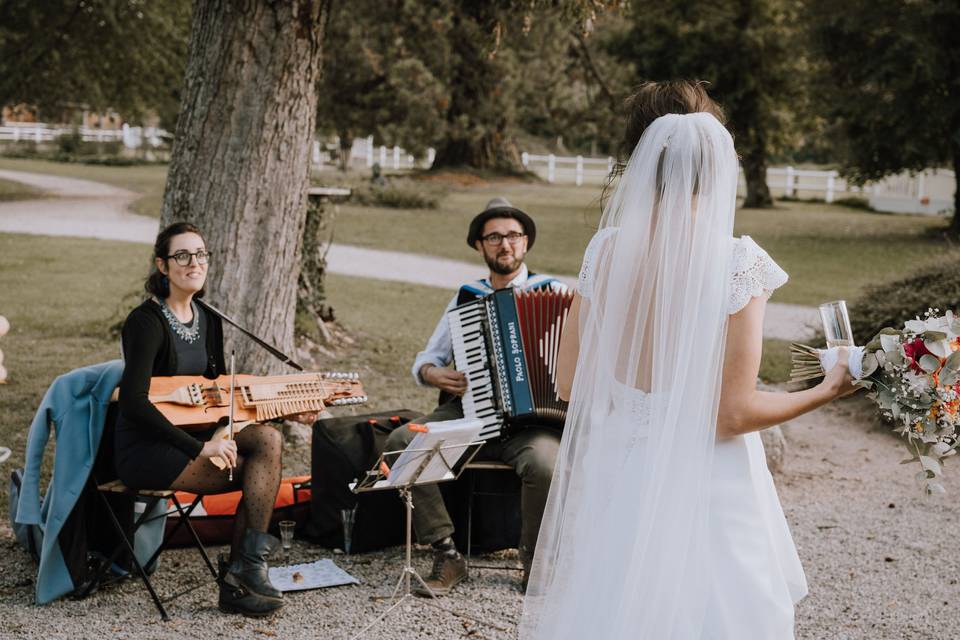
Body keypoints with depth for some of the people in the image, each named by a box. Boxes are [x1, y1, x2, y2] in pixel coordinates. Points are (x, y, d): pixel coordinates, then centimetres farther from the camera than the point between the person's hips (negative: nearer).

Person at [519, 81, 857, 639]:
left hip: (615, 481, 4)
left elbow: (569, 382, 2)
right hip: (704, 484, -4)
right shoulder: (737, 261, -16)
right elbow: (734, 413, -16)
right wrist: (827, 392, 0)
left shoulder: (606, 249, -4)